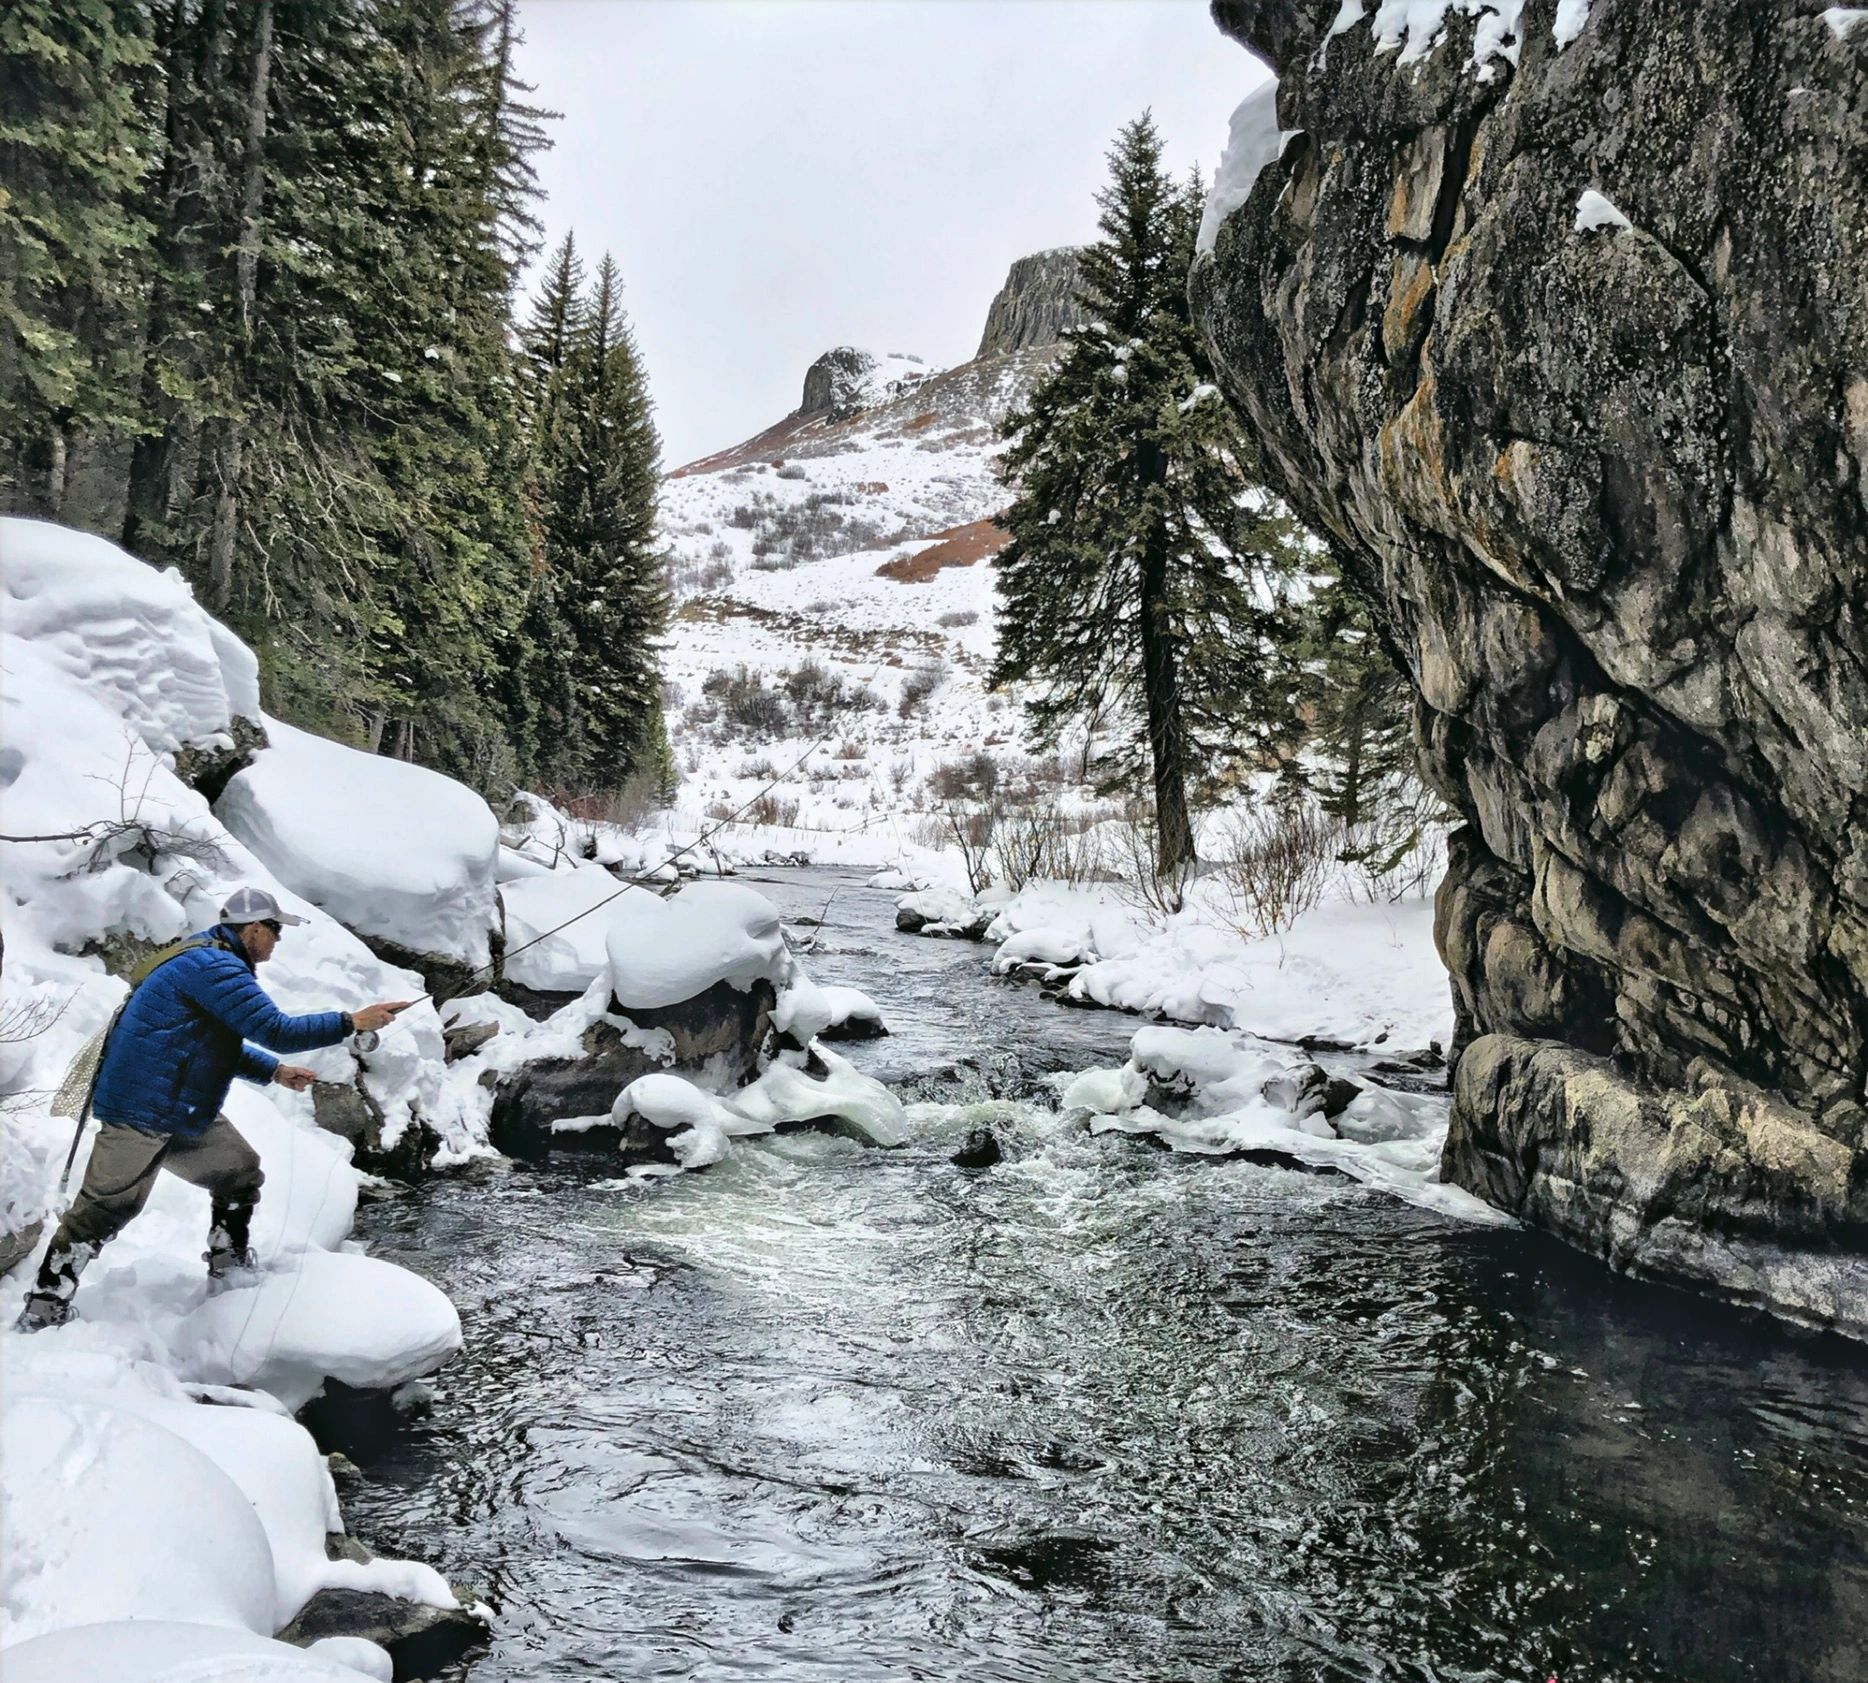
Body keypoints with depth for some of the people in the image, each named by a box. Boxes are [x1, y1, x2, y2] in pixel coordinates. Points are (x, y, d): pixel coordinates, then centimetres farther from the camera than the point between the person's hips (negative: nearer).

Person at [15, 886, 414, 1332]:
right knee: (104, 1209, -2)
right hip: (139, 1111, -10)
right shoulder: (214, 966, -20)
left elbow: (224, 1043, 24)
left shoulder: (209, 959, 14)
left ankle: (229, 1274, 19)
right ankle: (43, 1309, 9)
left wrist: (275, 1071, 15)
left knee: (241, 1174, 10)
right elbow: (275, 1029, -25)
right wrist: (353, 1022, -21)